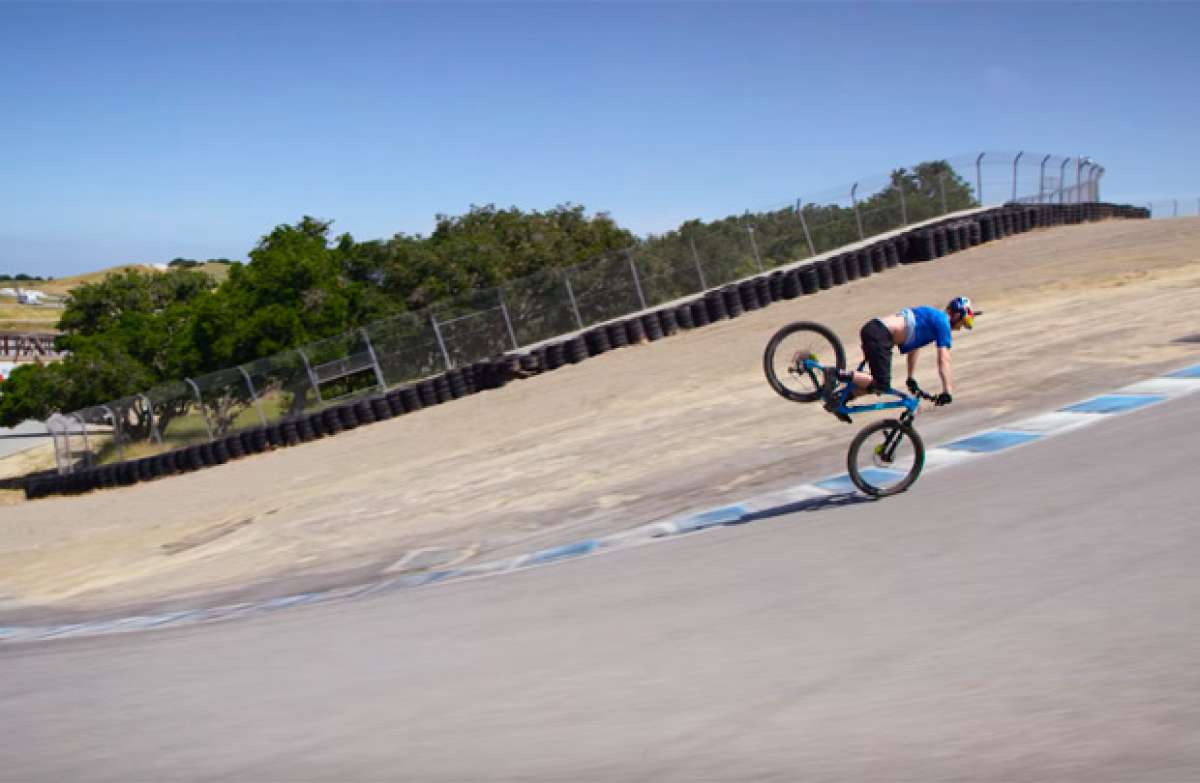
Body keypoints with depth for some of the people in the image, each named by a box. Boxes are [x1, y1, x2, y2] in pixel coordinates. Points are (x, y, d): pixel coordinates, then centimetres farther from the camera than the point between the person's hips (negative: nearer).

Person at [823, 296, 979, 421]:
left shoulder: (931, 315, 28)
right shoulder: (942, 322, 1)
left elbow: (913, 347, 36)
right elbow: (944, 360, -5)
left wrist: (911, 378, 38)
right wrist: (948, 391, -5)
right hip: (879, 334, -10)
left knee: (880, 383, 16)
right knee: (882, 386, -14)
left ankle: (841, 397, 11)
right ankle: (837, 374, -21)